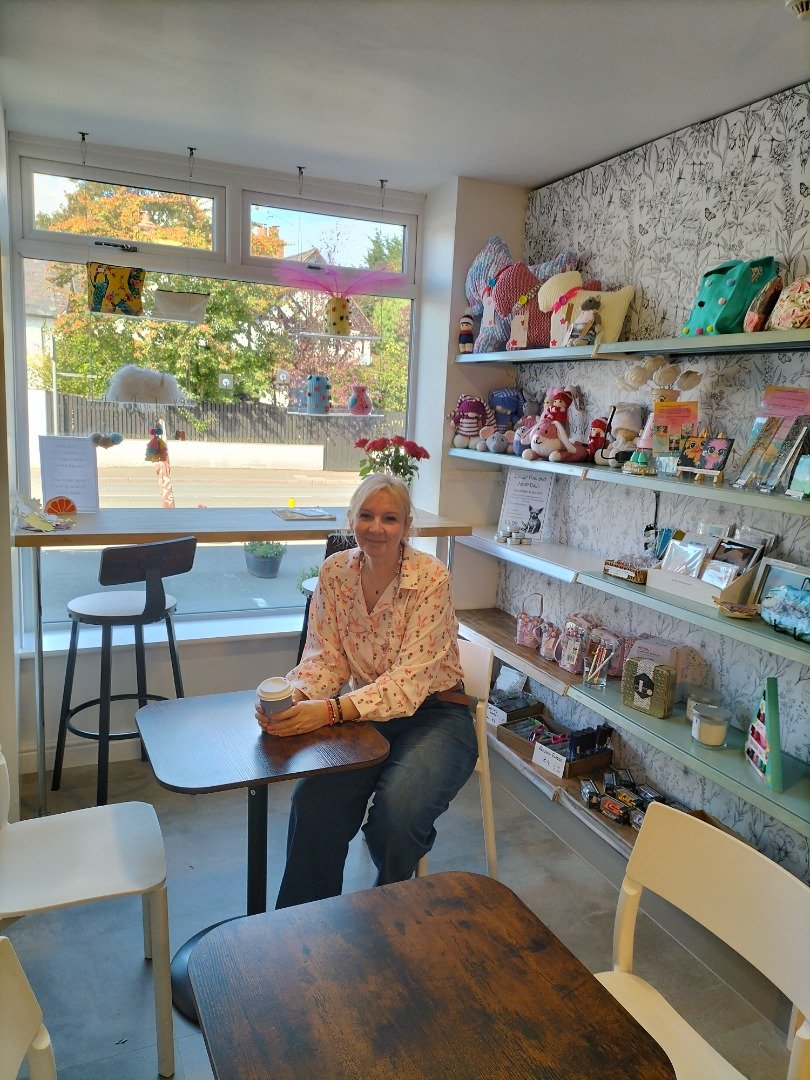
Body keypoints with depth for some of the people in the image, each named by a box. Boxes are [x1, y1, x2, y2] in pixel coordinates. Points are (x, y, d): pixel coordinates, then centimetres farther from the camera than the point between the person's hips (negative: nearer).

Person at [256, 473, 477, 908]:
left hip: (433, 714, -3)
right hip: (366, 714, 4)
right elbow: (325, 656, -3)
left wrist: (332, 710, -37)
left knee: (397, 812, -29)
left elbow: (410, 678, -25)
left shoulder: (431, 577, -18)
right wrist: (293, 699, -26)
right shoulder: (334, 572, -3)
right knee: (313, 800, -24)